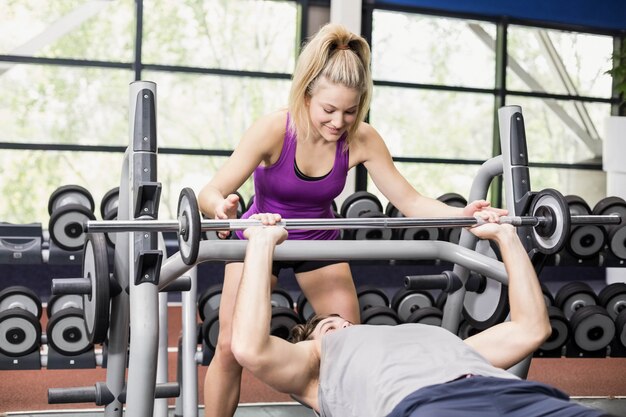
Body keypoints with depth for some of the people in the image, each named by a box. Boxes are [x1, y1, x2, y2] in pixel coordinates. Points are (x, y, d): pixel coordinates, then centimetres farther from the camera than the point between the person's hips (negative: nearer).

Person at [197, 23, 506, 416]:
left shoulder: (362, 139, -23)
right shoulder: (273, 129, -31)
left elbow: (409, 200, -17)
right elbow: (210, 193, -34)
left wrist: (463, 213, -35)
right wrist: (221, 207, -58)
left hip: (319, 242, 3)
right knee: (231, 347, -8)